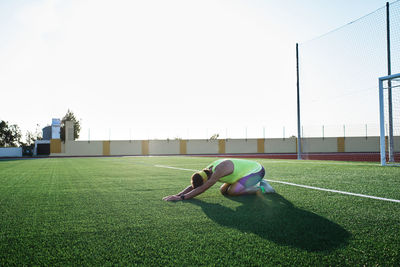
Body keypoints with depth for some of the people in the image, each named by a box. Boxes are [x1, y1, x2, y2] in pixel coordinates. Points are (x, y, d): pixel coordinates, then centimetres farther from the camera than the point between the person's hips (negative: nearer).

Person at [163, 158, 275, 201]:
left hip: (256, 170, -9)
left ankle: (262, 188, -6)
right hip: (246, 170, 9)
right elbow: (193, 186, -2)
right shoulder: (207, 171, -6)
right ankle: (255, 185, 15)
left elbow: (202, 189, -39)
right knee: (223, 191, 3)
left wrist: (182, 197, -40)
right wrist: (177, 195, -17)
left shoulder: (220, 169, -34)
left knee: (232, 191, -23)